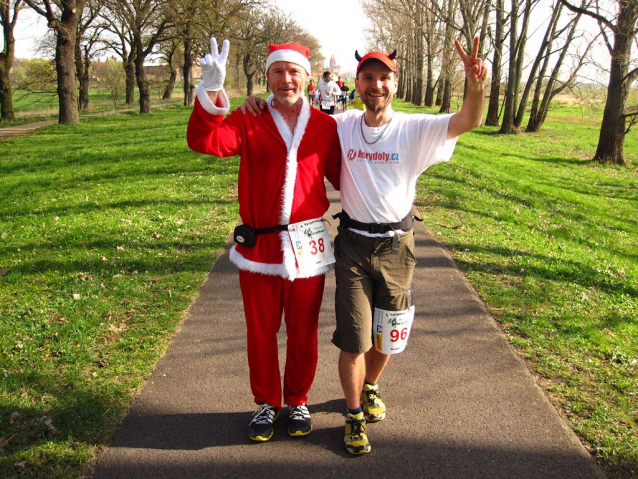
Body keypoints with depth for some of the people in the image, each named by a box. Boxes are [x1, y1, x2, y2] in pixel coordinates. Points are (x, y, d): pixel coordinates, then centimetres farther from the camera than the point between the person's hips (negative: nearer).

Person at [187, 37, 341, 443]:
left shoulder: (326, 127, 3)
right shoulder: (249, 123, 0)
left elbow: (343, 177, 13)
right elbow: (204, 141, -17)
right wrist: (212, 92, -30)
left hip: (307, 248, 1)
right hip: (258, 246, 0)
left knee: (303, 333, 13)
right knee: (261, 332, 12)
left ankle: (298, 402, 34)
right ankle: (266, 403, 33)